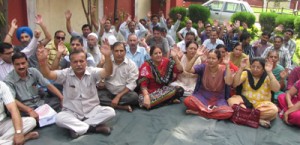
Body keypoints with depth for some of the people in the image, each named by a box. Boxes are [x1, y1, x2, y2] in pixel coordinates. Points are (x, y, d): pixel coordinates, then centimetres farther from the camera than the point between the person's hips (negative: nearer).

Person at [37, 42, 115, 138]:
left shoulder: (92, 72, -10)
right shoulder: (65, 74, -8)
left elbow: (108, 72, -29)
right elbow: (48, 75, -23)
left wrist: (107, 57, -49)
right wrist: (42, 61, -45)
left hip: (92, 110, 1)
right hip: (71, 113, 0)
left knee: (110, 111, -25)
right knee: (59, 118, -31)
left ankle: (77, 127, -20)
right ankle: (94, 127, -24)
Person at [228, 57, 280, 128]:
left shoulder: (267, 76, -1)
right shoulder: (246, 73, 1)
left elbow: (276, 89, -19)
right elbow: (235, 84, -14)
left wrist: (269, 72, -23)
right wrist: (241, 68, -20)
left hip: (262, 104, -1)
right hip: (245, 102, 1)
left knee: (274, 110, -32)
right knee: (231, 100, -29)